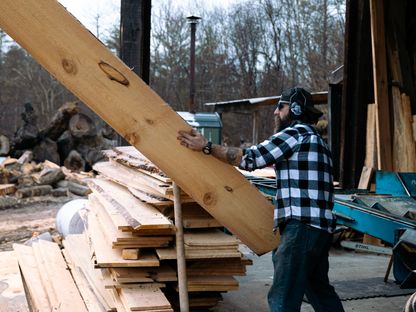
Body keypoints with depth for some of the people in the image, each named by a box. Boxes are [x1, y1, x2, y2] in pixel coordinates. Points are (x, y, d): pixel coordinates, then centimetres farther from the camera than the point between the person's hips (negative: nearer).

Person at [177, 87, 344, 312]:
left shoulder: (297, 132, -6)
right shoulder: (313, 138, 25)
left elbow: (250, 158, -11)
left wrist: (207, 147, -5)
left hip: (302, 226, -11)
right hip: (320, 226, 11)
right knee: (319, 289, 22)